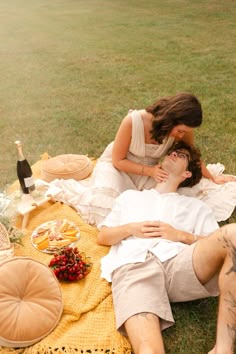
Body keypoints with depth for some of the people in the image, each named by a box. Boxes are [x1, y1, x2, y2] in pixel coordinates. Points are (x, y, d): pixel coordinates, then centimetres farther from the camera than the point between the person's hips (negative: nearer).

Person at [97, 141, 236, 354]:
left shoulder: (195, 206, 31)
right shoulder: (130, 196, 36)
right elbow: (103, 237, 28)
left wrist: (180, 235, 1)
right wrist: (130, 228, 7)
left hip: (177, 263, 2)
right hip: (132, 267, -2)